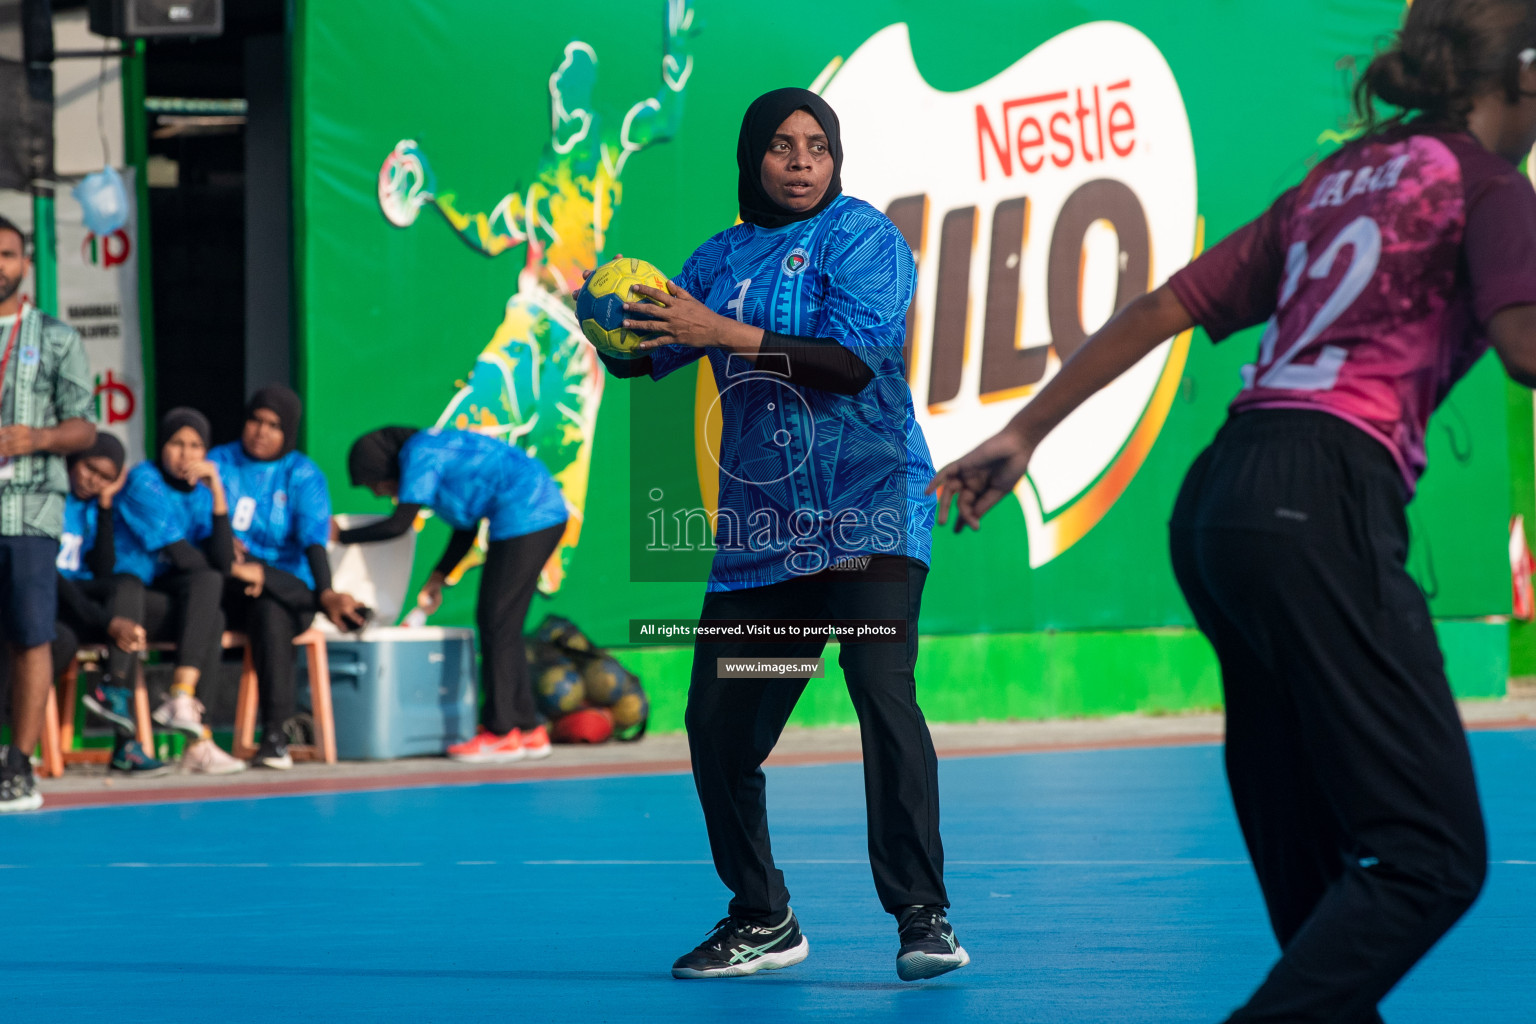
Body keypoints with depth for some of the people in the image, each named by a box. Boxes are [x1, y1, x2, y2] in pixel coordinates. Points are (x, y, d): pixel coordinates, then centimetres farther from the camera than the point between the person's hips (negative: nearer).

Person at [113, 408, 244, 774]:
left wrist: (217, 491, -10)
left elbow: (222, 562, -6)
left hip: (159, 592, 6)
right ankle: (198, 742, -31)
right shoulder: (144, 483, -10)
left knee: (207, 581, -25)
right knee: (211, 620, -25)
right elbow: (182, 557, -15)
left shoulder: (199, 493, 9)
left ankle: (181, 699, -31)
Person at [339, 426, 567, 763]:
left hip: (525, 517, -10)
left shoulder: (420, 455, -9)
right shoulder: (436, 450, 20)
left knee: (496, 624, -5)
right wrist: (439, 577, 19)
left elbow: (400, 523, -17)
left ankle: (501, 733, -3)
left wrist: (342, 536, -6)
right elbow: (467, 526, 24)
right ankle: (528, 730, 16)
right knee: (501, 625, 13)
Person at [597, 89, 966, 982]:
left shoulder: (860, 234, -2)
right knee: (717, 724, 4)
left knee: (881, 688, -22)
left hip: (867, 509, -6)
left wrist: (723, 332, -19)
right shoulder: (725, 256, 15)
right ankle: (762, 920, 22)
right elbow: (644, 356, 15)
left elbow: (855, 360, -16)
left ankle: (924, 917, -17)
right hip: (760, 527, 6)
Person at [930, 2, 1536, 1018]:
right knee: (1431, 855, -11)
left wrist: (1025, 432, 26)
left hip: (1218, 500, 9)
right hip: (1323, 504, -9)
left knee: (1310, 870, 12)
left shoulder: (1336, 183, 24)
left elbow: (1164, 308, 23)